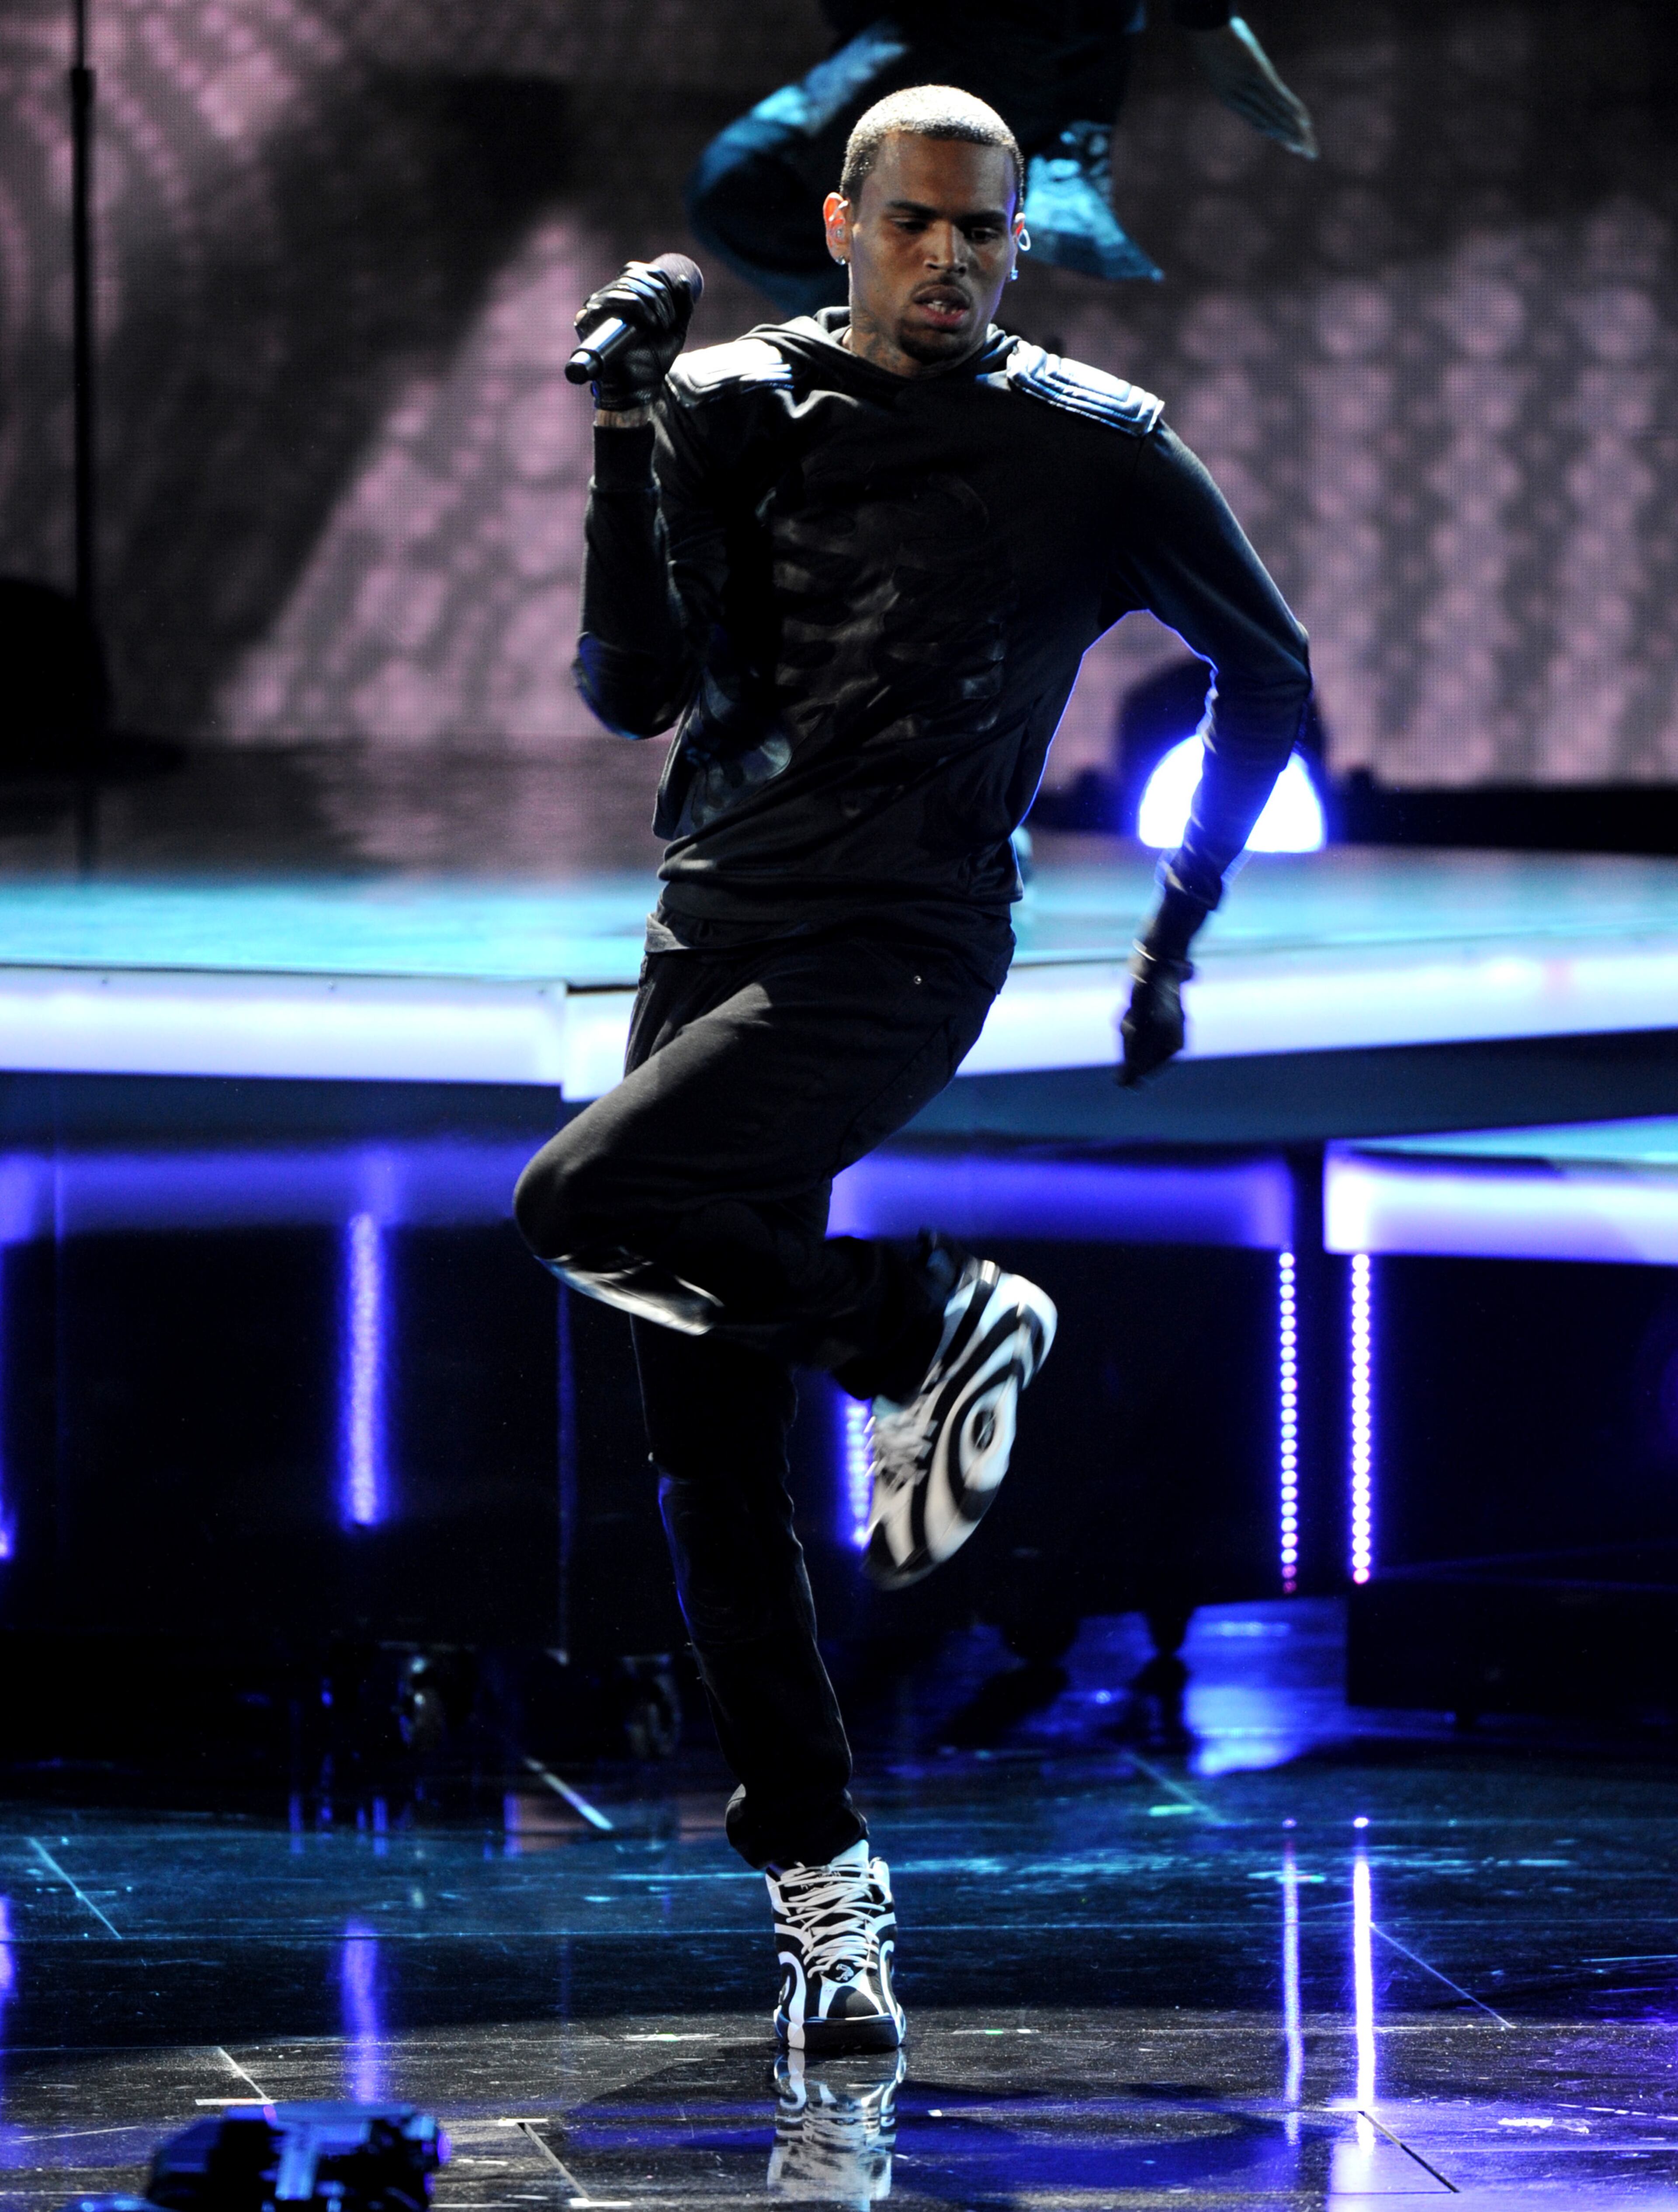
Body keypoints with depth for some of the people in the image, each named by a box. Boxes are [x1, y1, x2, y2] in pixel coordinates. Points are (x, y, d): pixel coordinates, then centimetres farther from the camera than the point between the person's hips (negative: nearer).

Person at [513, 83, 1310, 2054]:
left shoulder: (1097, 452, 0)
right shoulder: (731, 408, 6)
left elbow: (1267, 671, 14)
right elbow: (636, 692, -3)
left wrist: (1181, 929, 12)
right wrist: (625, 437, -11)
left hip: (898, 953, -4)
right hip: (712, 929, 4)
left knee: (584, 1205, -29)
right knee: (706, 1466, 1)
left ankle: (935, 1321, -8)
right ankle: (817, 1876, 10)